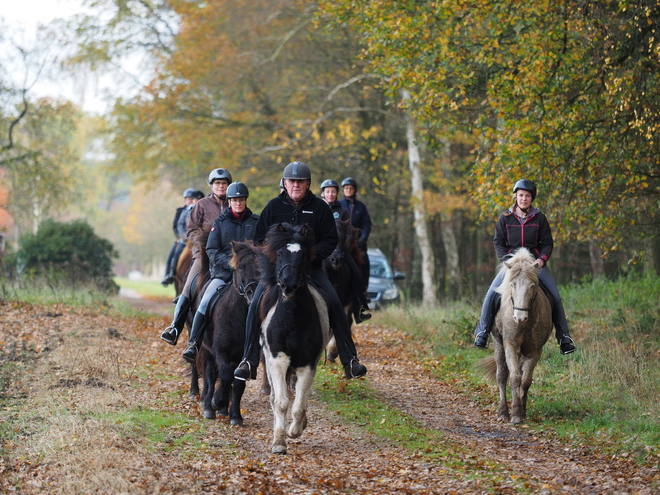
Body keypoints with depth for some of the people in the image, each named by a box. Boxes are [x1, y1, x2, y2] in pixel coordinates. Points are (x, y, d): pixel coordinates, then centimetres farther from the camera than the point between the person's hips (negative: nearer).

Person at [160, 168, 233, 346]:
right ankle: (174, 329, -14)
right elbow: (191, 230, 5)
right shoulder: (202, 205, 6)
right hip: (204, 255, -1)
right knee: (189, 289, -12)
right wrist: (203, 246, -10)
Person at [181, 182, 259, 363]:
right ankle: (193, 345, -15)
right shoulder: (220, 222, 9)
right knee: (205, 303, -18)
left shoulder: (256, 222, 10)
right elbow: (211, 250, 3)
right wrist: (230, 263, -13)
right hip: (223, 273, 0)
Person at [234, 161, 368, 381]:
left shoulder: (319, 207, 2)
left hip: (311, 266, 0)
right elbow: (260, 239, 7)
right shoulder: (273, 206, 4)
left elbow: (331, 239, 3)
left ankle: (350, 361, -7)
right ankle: (249, 361, -12)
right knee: (256, 305, -19)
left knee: (335, 305, -15)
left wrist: (312, 253, -16)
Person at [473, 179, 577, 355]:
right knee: (491, 294, -18)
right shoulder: (505, 218, 2)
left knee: (555, 297, -12)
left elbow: (548, 242, 3)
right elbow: (498, 242, 4)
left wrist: (542, 259, -14)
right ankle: (482, 333, -7)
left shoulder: (539, 218, 1)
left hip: (535, 263, 0)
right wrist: (506, 260, -12)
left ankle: (563, 337, -2)